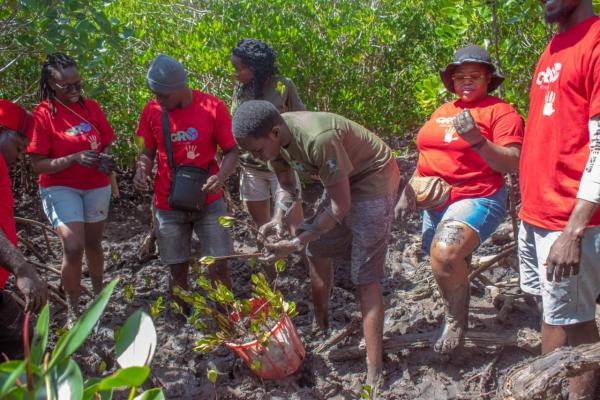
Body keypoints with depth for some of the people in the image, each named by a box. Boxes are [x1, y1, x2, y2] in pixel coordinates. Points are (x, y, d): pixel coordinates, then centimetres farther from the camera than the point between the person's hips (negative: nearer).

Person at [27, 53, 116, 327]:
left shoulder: (91, 107, -1)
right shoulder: (42, 115, -14)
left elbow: (106, 145, 9)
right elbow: (38, 165, -14)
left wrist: (106, 159, -14)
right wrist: (74, 158, -28)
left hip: (97, 186, 4)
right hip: (60, 188, -4)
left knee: (93, 243, 17)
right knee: (73, 248, -14)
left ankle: (99, 292, 40)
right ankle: (72, 311, 5)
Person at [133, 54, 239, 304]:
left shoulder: (213, 108, -11)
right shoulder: (152, 111, -5)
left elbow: (231, 151, -5)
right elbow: (148, 152, 7)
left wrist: (221, 176, -24)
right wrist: (141, 171, -15)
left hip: (208, 201, -1)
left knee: (219, 268, 0)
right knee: (177, 271, 9)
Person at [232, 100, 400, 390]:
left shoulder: (317, 139, -37)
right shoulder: (274, 139, -12)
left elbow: (340, 207, -29)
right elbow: (287, 188, 4)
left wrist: (296, 243, -25)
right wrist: (277, 221, -15)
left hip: (373, 179, -8)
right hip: (342, 180, 8)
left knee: (365, 276, -10)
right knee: (316, 249, 17)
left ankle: (374, 375, -6)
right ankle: (321, 326, 37)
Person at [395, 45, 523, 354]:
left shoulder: (501, 111, -5)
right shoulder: (442, 112, 15)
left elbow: (512, 164, -13)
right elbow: (427, 157, 24)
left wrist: (477, 140, -26)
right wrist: (408, 192, 15)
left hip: (476, 199, -8)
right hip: (435, 202, 8)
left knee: (445, 252, -30)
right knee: (441, 261, 17)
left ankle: (456, 320, -7)